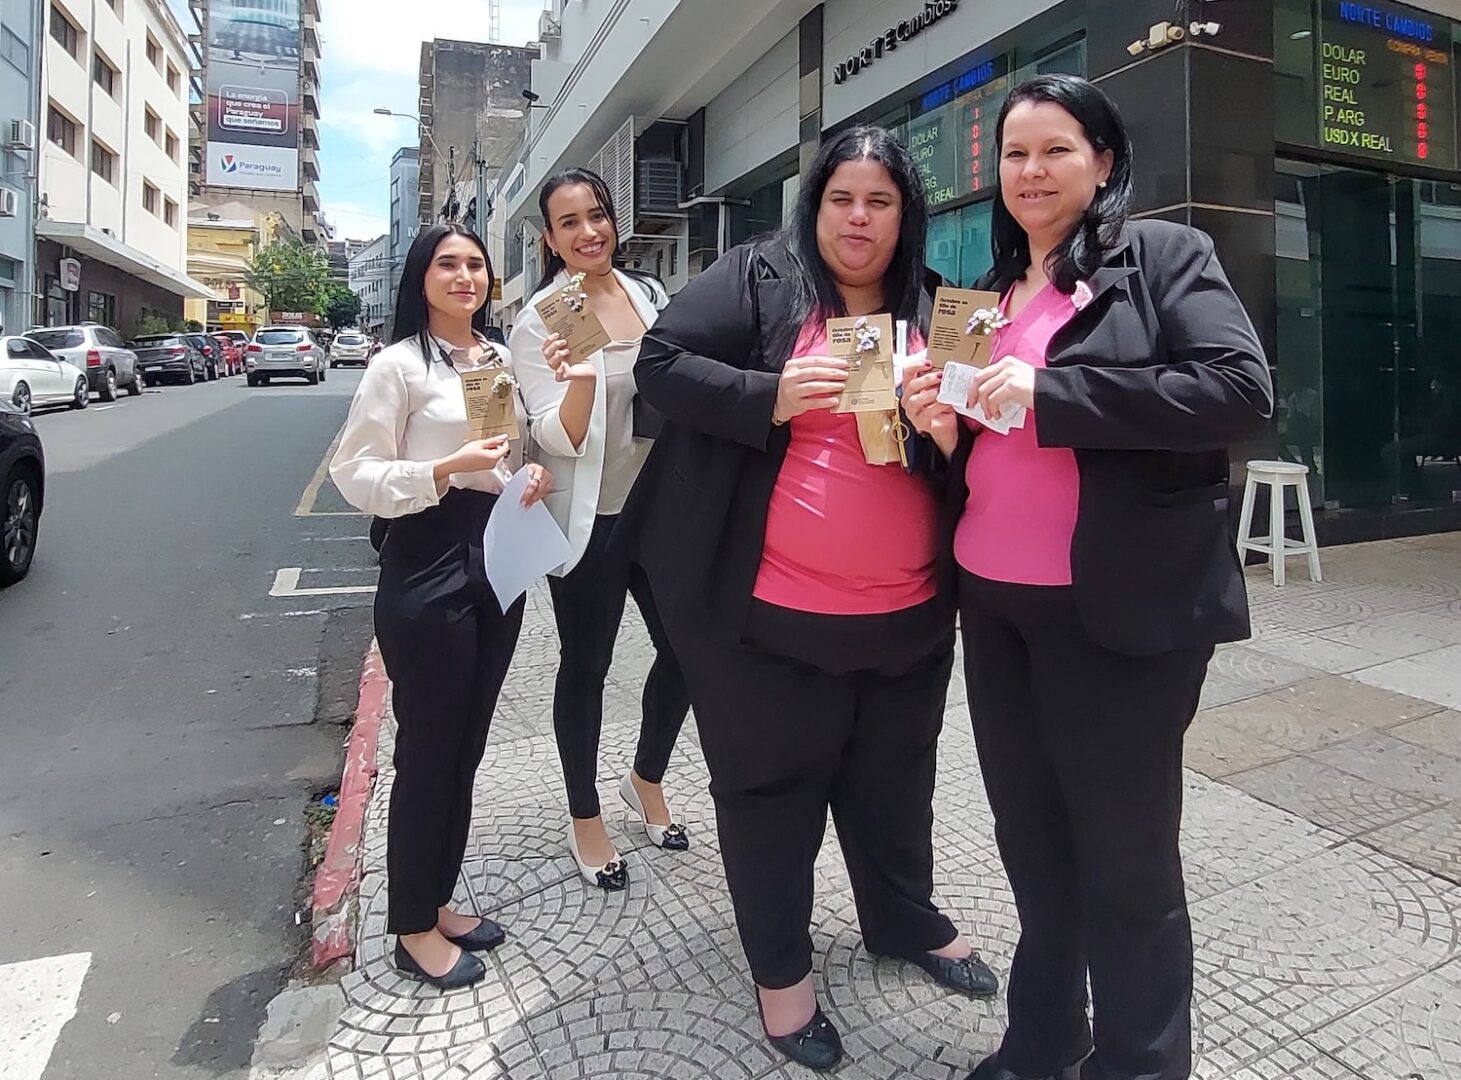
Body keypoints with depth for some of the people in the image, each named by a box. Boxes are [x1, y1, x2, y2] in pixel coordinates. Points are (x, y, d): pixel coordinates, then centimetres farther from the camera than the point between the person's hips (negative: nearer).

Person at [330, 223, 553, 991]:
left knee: (466, 747, 15)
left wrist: (536, 479, 2)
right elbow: (356, 475, -10)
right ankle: (413, 928, 21)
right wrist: (446, 469, -24)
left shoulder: (501, 361, 13)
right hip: (428, 564, -7)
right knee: (428, 751, 2)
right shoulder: (399, 364, -6)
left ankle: (438, 901, 33)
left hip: (497, 560, 7)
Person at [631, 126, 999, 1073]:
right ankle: (780, 965, 33)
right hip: (772, 612, -4)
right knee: (772, 788, 11)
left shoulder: (934, 309, 9)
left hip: (907, 613, 5)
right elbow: (660, 363, -9)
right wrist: (771, 397, -22)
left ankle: (907, 919, 47)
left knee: (896, 780, 22)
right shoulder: (758, 279, -3)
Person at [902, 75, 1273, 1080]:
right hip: (993, 601, 7)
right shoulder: (992, 293, 16)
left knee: (1123, 853, 7)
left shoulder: (1165, 255, -2)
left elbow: (1242, 390, -16)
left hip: (1117, 605, -6)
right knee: (1031, 835, 19)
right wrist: (942, 423, -4)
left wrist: (1049, 392, -20)